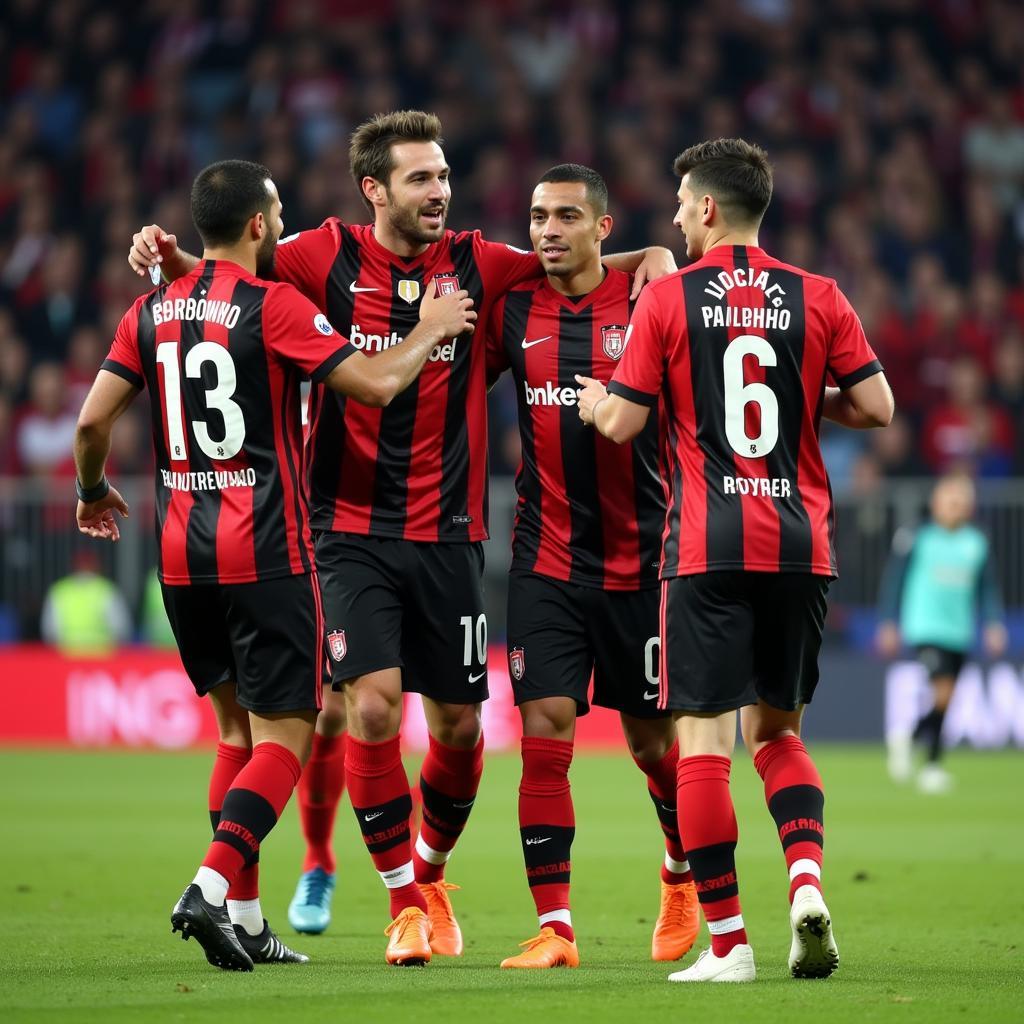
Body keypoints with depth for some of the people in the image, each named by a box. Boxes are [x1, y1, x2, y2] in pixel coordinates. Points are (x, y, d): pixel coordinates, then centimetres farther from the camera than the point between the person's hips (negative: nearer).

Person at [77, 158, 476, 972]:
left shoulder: (153, 310, 7)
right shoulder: (272, 305, -9)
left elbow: (93, 421, 4)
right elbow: (376, 385, -12)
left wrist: (94, 492, 23)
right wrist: (430, 331, 6)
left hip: (181, 552, 6)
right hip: (265, 550, -6)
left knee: (238, 728, 16)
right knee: (283, 736, -3)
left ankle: (244, 918, 12)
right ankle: (213, 886, -21)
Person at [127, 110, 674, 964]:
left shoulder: (476, 265, 2)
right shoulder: (328, 257, -1)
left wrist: (652, 259, -6)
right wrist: (167, 254, -10)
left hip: (449, 533, 2)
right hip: (352, 531, -2)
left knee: (459, 724, 5)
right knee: (372, 704, -16)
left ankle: (430, 871, 32)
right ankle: (404, 902, -2)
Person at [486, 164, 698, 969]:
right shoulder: (512, 310, 3)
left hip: (638, 560, -1)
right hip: (546, 561, 1)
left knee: (652, 740, 9)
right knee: (544, 735, -9)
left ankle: (682, 873, 37)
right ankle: (554, 928, -7)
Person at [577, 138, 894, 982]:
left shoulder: (667, 299, -2)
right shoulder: (817, 299, 5)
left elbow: (622, 422, -2)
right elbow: (876, 407, 2)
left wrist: (589, 397, 20)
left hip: (708, 548, -3)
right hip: (800, 544, 3)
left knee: (704, 740, 0)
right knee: (777, 730, 17)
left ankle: (728, 939, -4)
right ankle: (807, 878, -8)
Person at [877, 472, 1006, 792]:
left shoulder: (977, 544, 6)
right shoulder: (917, 540, -3)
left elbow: (987, 589, 11)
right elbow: (894, 580, 2)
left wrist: (994, 624, 0)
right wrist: (889, 624, 1)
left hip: (959, 633, 4)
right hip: (926, 630, -4)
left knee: (944, 701, 6)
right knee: (942, 693, -19)